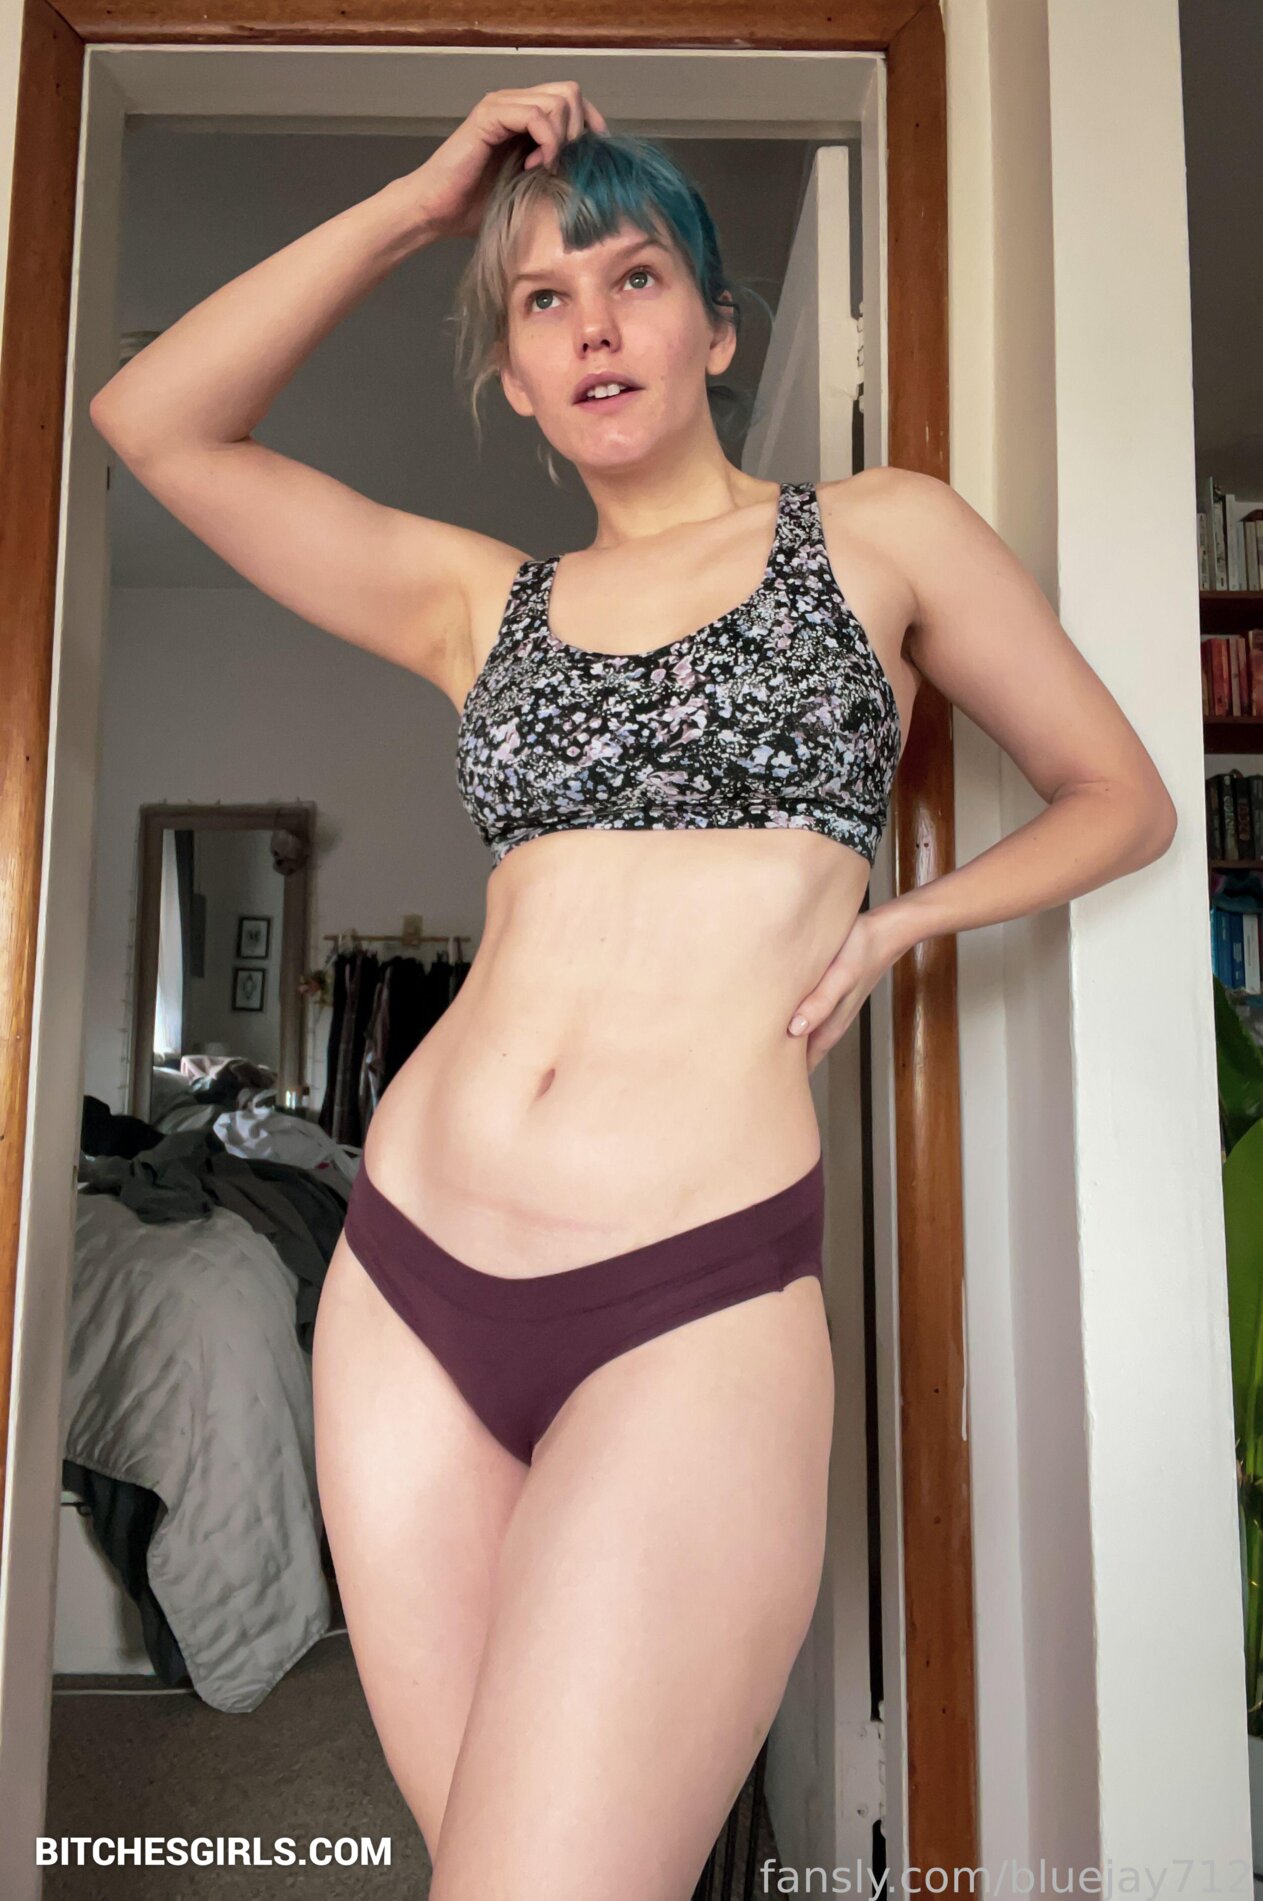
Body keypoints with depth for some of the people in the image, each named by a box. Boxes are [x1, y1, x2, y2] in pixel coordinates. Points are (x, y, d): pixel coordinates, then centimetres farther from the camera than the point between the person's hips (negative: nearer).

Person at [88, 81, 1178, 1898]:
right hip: (408, 1277, 4)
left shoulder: (884, 533, 8)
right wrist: (424, 198, 8)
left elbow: (1123, 800, 15)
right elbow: (152, 420, 8)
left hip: (694, 1306, -3)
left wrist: (896, 920, 0)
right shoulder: (474, 597, 14)